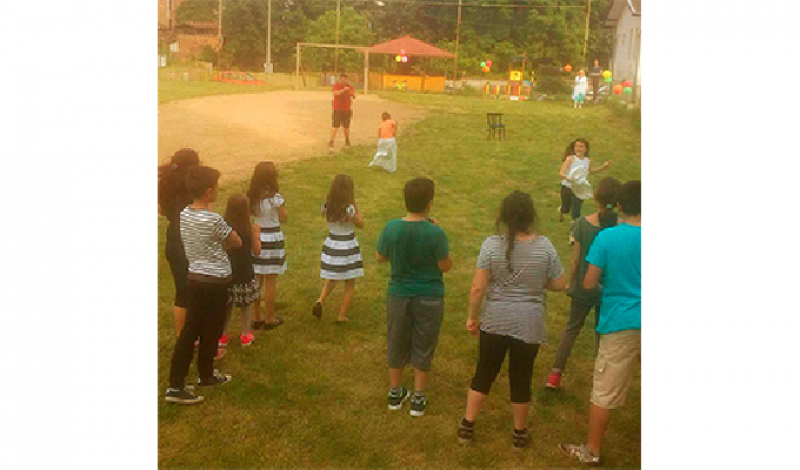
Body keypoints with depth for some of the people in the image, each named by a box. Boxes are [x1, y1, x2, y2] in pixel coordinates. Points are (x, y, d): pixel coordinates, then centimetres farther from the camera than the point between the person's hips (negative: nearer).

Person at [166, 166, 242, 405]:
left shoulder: (184, 214, 2)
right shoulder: (213, 220, -21)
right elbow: (236, 243, -7)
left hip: (194, 278, 7)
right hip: (214, 283, -7)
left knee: (189, 331, 12)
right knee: (211, 332, 10)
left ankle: (176, 384, 19)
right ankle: (206, 375, 23)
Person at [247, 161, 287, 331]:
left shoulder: (251, 197, -3)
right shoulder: (276, 198, -16)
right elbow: (283, 218, -6)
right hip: (272, 239, -5)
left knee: (256, 280, 14)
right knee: (271, 281, 7)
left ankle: (256, 318, 23)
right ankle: (269, 319, 16)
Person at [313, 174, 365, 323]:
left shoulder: (326, 206, -8)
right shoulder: (349, 208, -22)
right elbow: (360, 224, -7)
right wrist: (355, 204, -5)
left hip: (331, 245, 5)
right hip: (348, 247, -4)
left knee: (331, 280, 23)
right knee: (350, 284, 13)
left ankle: (320, 300, -2)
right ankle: (342, 316, 14)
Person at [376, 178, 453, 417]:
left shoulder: (391, 228, -12)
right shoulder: (435, 233, -22)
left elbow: (380, 257, 1)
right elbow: (446, 265, -11)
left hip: (398, 295, 3)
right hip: (429, 298, -2)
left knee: (396, 344, 19)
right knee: (423, 347, 13)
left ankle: (395, 393, 34)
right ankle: (418, 400, 23)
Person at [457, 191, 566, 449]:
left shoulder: (491, 244, -13)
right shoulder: (544, 246, -10)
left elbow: (478, 288, -12)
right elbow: (559, 285, -2)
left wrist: (472, 317, 1)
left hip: (495, 321, 0)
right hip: (529, 323, 0)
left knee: (484, 374, 16)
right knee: (521, 379, 15)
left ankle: (467, 427, 27)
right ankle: (520, 434, 30)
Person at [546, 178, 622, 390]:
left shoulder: (582, 223, -14)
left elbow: (575, 259, -9)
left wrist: (570, 282, 7)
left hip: (583, 287, 0)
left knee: (572, 328, 17)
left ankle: (555, 375, 15)